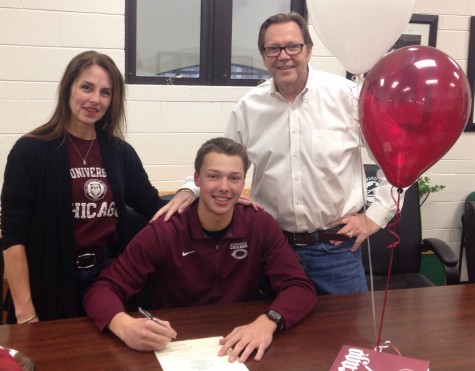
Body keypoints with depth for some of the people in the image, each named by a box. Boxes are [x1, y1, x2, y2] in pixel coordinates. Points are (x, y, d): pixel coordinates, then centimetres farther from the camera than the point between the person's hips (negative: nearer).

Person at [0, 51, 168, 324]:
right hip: (51, 284, -3)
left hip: (108, 278, 4)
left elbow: (154, 207, 10)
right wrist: (24, 310, -15)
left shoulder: (121, 153, 6)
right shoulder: (31, 150, -8)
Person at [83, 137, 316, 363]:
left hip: (240, 350, 3)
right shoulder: (162, 233, -12)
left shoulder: (261, 226, -5)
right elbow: (102, 289, -13)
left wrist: (267, 322, -31)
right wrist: (126, 327, -35)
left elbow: (300, 287, -10)